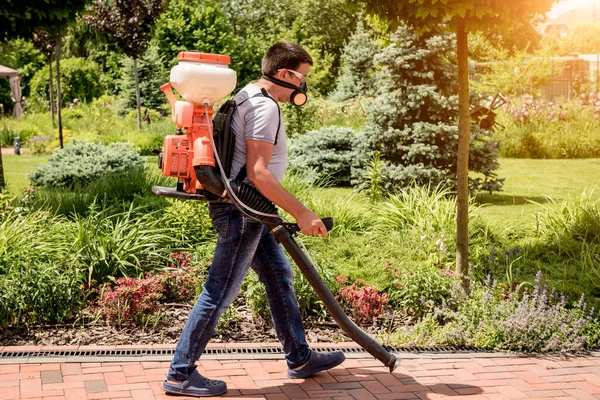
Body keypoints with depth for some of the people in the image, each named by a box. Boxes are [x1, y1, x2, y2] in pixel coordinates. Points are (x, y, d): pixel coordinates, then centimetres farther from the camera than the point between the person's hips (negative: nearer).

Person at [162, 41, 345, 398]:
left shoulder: (249, 97, 14)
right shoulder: (266, 107, -18)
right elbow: (258, 172, -25)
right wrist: (301, 213, -24)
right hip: (242, 210, -11)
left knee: (280, 277, 16)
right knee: (220, 292, -5)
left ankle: (300, 358, 26)